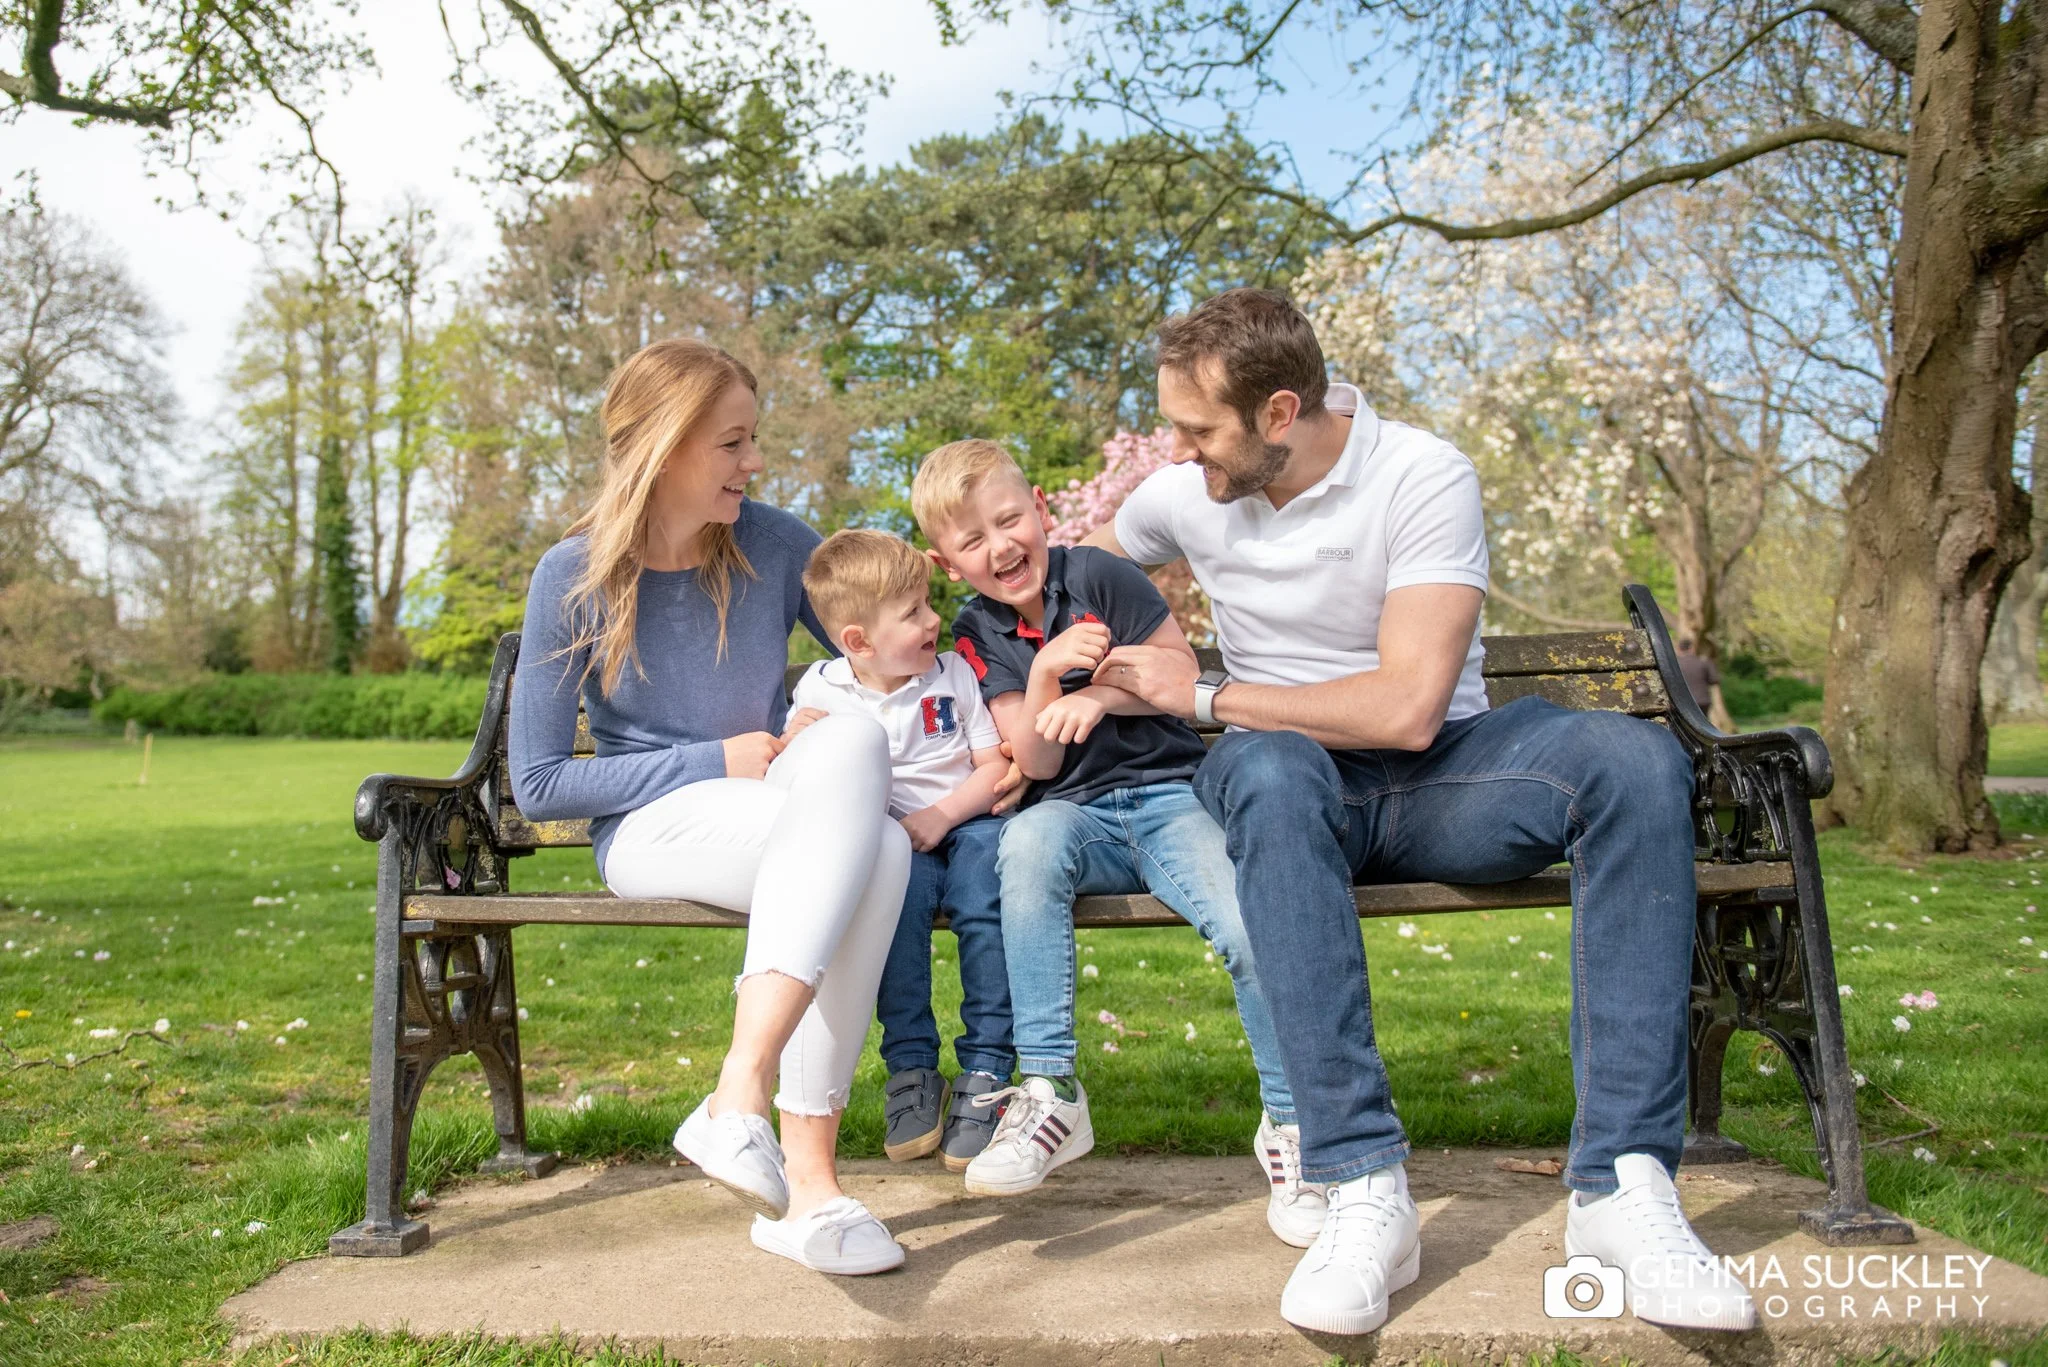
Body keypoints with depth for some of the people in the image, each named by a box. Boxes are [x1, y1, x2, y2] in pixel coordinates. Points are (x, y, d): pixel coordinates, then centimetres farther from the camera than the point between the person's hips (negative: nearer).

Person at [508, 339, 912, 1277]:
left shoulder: (771, 544, 0)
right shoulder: (575, 578, -6)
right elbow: (538, 784, -6)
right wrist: (714, 763, -11)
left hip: (780, 811, 3)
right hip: (651, 830, -3)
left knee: (852, 741, -34)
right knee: (860, 840, -33)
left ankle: (740, 1095, -36)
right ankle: (804, 1185, -34)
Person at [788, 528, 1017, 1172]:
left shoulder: (953, 673, 6)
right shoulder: (820, 689, 5)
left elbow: (995, 766, 4)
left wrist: (940, 817, -13)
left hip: (965, 822, 1)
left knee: (985, 887, -32)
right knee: (899, 879, -35)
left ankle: (986, 1069, -25)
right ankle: (911, 1065, -25)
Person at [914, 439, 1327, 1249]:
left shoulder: (1098, 577, 1)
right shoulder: (979, 637, 8)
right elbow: (1037, 765, 0)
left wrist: (1099, 696, -13)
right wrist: (1044, 676, -18)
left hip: (1170, 792, -2)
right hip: (1078, 814, 2)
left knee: (1254, 930, -29)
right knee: (1029, 839, -35)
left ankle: (1289, 1126, -4)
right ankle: (1050, 1095, -28)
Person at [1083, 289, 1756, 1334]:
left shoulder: (1424, 478, -12)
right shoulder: (1181, 495, 2)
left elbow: (1406, 708, -21)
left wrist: (1203, 693, -16)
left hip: (1435, 776, -1)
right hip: (1299, 784, 1)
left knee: (1633, 759, -30)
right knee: (1262, 768, -37)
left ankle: (1621, 1184, -31)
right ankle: (1364, 1190, -39)